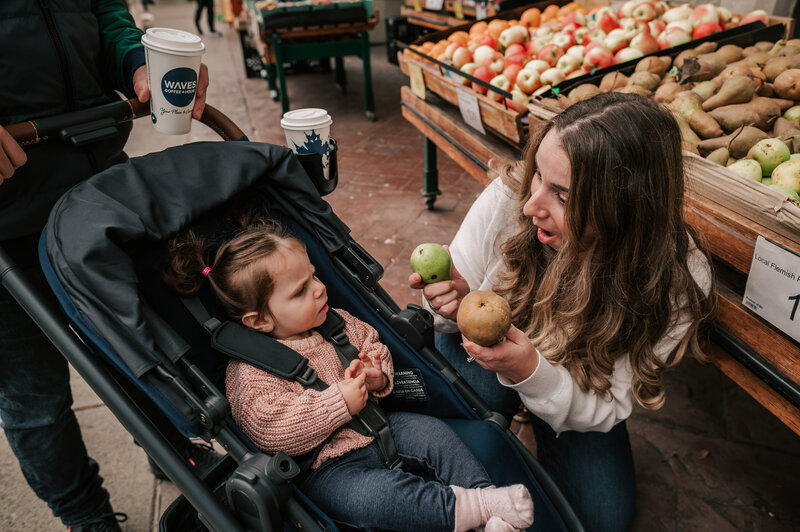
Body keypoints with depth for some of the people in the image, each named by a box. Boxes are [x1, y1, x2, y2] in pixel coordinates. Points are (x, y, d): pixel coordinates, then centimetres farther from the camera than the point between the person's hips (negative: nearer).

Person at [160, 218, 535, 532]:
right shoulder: (250, 372, -16)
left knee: (432, 432, -12)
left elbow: (371, 343, 18)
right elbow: (272, 430, -26)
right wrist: (341, 402, -26)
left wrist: (378, 376, -7)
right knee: (368, 496, -33)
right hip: (327, 467, -6)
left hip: (377, 426, 7)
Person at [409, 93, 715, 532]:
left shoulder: (676, 283, -28)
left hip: (575, 389, 1)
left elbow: (606, 407, -22)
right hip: (479, 350, 0)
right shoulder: (508, 197, -29)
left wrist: (531, 372, -42)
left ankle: (546, 446, 21)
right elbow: (454, 312, -13)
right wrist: (455, 305, -39)